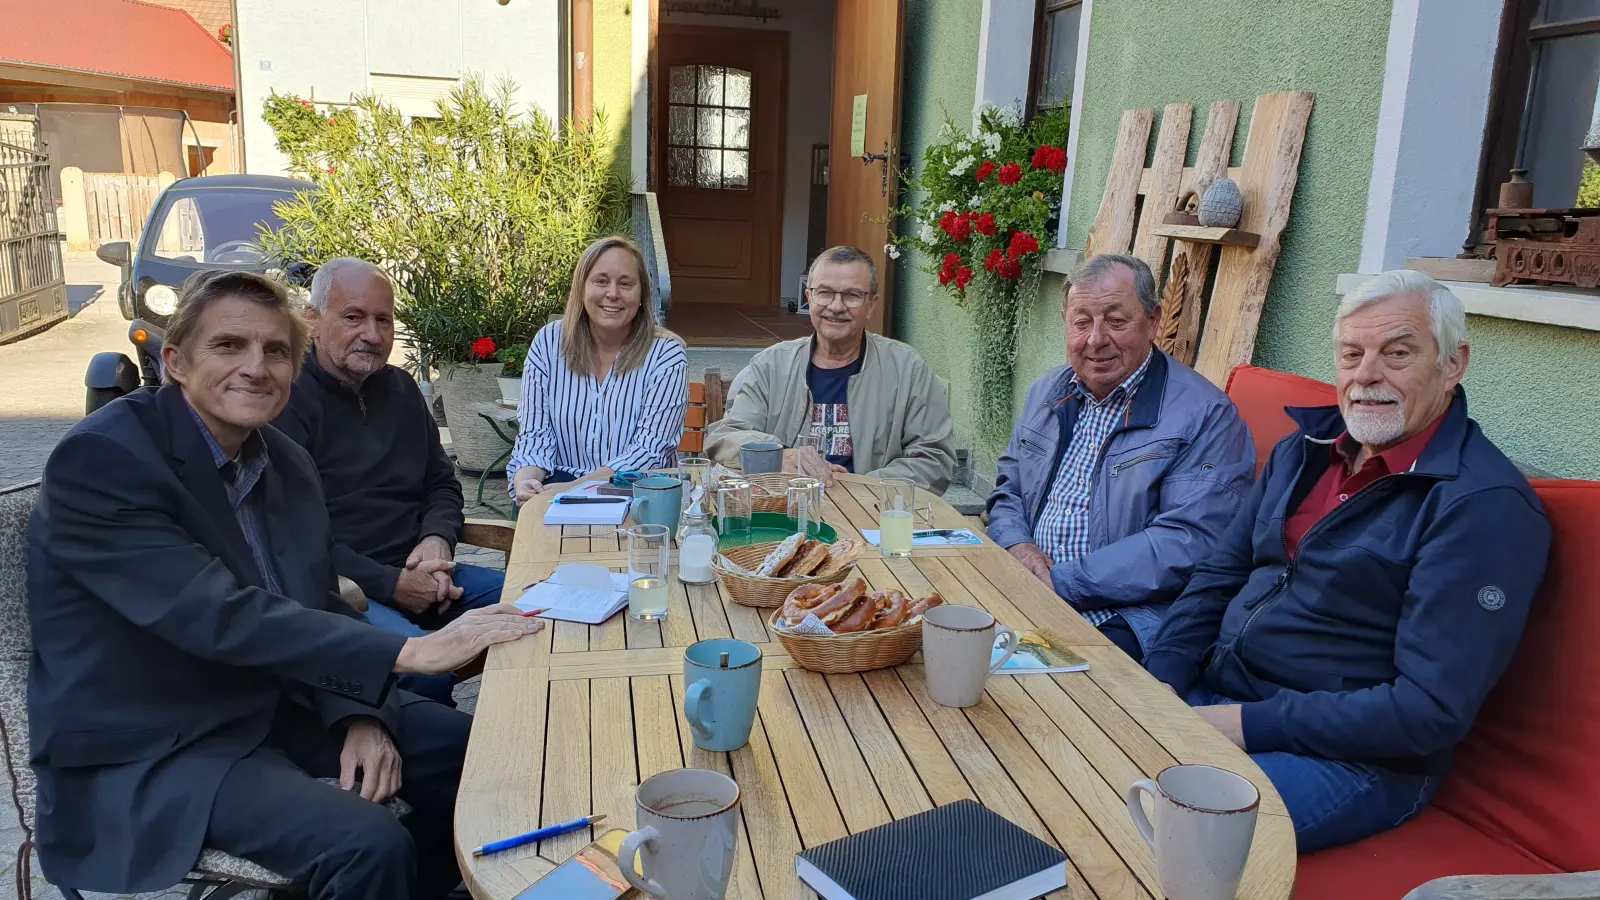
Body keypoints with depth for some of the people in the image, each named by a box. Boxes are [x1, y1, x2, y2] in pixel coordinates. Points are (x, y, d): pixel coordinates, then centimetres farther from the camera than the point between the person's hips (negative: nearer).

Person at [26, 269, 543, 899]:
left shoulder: (288, 464, 4)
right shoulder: (96, 461, -19)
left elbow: (319, 609, 6)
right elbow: (221, 617, -29)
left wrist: (359, 717, -13)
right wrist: (410, 651, -32)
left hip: (275, 699, 8)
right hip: (145, 751, -7)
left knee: (467, 754, 4)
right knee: (370, 845, -26)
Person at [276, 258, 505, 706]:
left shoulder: (400, 389, 16)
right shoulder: (287, 399, -8)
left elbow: (442, 483, 22)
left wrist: (437, 539, -1)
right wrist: (389, 585, -18)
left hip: (417, 574, 7)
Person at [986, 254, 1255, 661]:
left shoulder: (1206, 416, -8)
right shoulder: (1048, 391, 15)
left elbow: (1187, 543, -17)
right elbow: (1007, 490, 20)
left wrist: (1060, 582, -19)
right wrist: (1017, 545, -4)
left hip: (1128, 619, -6)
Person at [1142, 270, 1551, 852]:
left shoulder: (1486, 504, -14)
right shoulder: (1305, 448, 10)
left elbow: (1433, 708, -19)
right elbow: (1218, 578, 13)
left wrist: (1249, 724, -20)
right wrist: (1156, 684, -4)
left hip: (1348, 757, -7)